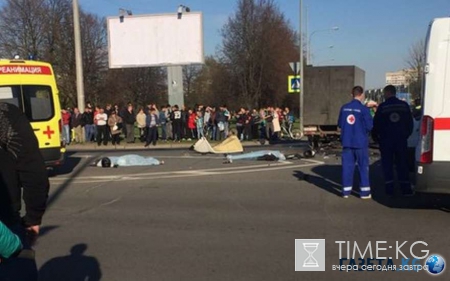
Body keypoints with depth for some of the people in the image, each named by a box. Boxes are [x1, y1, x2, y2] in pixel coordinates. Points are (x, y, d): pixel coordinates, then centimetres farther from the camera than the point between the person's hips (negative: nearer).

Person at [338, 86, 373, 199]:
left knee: (347, 166, 8)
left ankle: (346, 191, 11)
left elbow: (340, 124, 9)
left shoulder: (344, 108, 2)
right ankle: (365, 192, 9)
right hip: (360, 142, -4)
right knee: (363, 167, 5)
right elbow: (369, 126, -11)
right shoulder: (364, 109, -12)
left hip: (347, 142, 4)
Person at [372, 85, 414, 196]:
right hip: (401, 139, 3)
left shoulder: (382, 107, -7)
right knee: (402, 164, 8)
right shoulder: (404, 105, 3)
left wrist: (375, 137, 11)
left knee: (387, 165, 4)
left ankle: (389, 189, 4)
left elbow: (376, 124, -3)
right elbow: (410, 123, 9)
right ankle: (406, 189, 8)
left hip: (386, 140, -3)